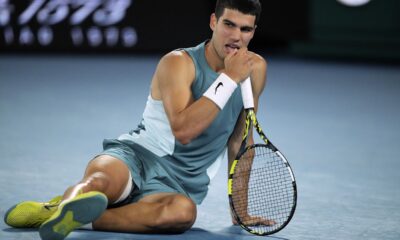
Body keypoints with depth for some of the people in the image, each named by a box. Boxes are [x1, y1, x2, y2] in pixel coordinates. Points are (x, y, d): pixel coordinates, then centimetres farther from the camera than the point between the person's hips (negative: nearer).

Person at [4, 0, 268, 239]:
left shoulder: (254, 68, 8)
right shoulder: (179, 62, -5)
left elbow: (240, 141, 17)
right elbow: (182, 129, -21)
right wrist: (229, 79, -19)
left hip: (174, 185, 3)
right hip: (135, 155, -2)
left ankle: (71, 213, -38)